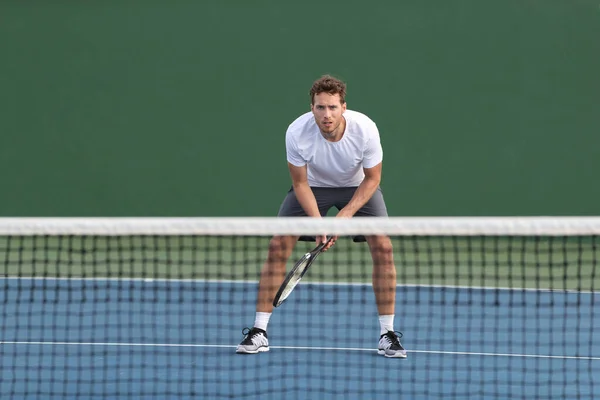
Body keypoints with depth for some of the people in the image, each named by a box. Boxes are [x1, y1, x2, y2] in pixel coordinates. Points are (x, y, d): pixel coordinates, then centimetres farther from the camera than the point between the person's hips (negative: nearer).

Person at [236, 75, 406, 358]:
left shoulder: (365, 129, -31)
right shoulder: (297, 133, -31)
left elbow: (372, 178, -16)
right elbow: (300, 183, -17)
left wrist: (347, 214, -28)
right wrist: (317, 221, -30)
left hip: (358, 188, 0)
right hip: (313, 187, 0)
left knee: (383, 246, -17)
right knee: (278, 246, -13)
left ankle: (387, 335, -6)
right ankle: (259, 332, -5)